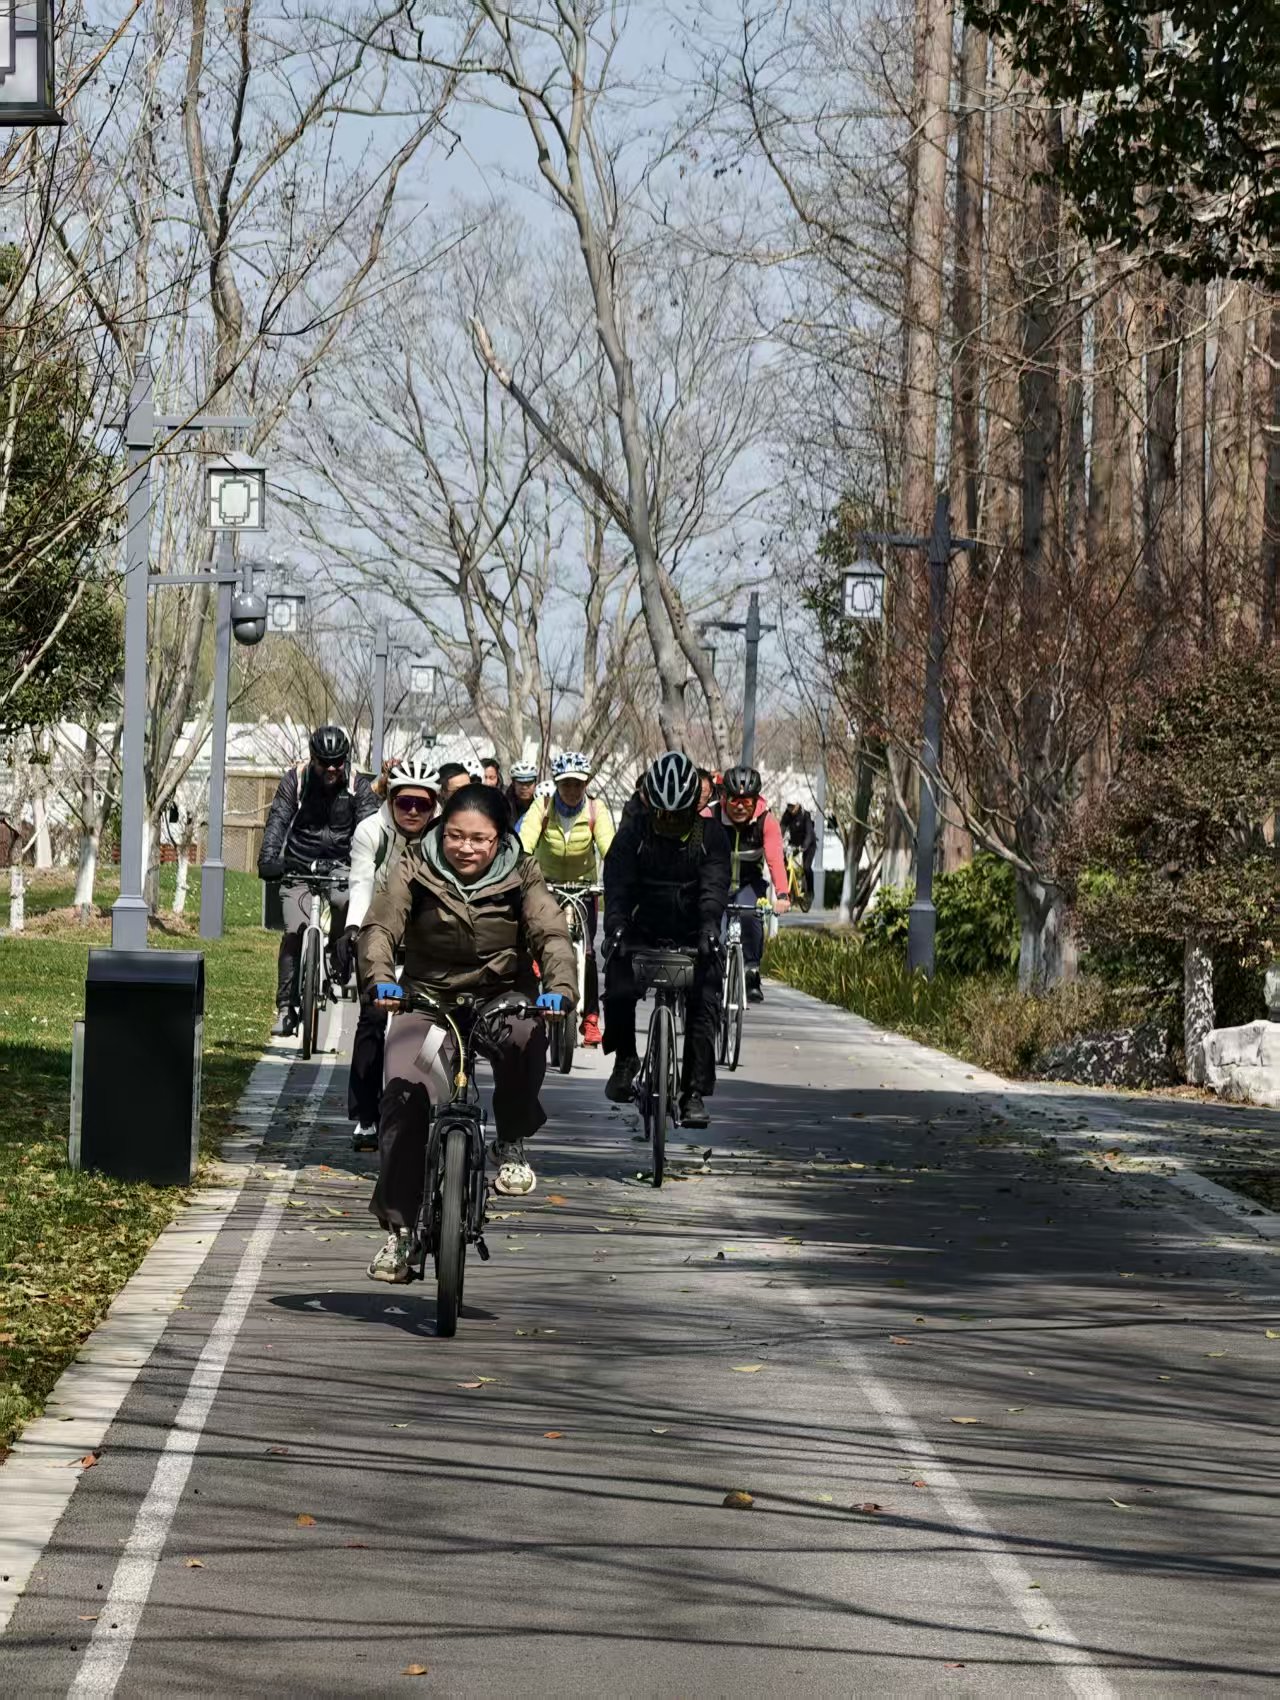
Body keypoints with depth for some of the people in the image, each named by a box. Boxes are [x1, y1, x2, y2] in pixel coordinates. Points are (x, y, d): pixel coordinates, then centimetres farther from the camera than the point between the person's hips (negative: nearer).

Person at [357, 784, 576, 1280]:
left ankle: (511, 1145, -9)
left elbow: (552, 936, -18)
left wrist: (560, 989, -39)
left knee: (525, 1037, -35)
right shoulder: (415, 872, -6)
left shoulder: (520, 877, -6)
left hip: (502, 999, -1)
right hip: (426, 998, 1)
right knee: (404, 1095, -21)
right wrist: (378, 980, -40)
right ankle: (397, 1230, -12)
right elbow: (380, 927, -19)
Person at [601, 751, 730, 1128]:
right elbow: (617, 885, -15)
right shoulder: (633, 833, -5)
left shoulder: (709, 834, -5)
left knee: (703, 1004, -15)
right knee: (619, 988, -24)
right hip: (643, 932, 0)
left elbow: (714, 886, -16)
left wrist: (709, 929, -34)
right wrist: (616, 930, -33)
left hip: (692, 937, 0)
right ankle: (625, 1058, -1)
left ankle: (694, 1093, -10)